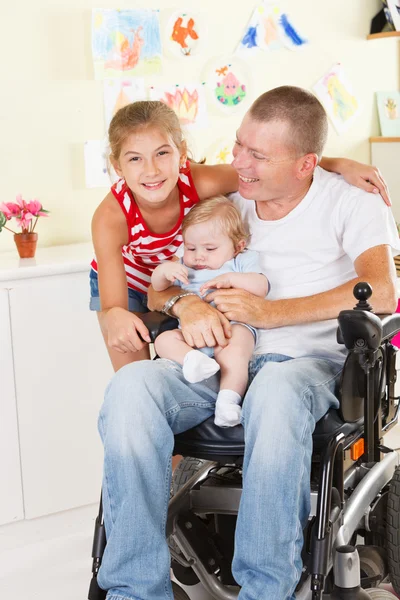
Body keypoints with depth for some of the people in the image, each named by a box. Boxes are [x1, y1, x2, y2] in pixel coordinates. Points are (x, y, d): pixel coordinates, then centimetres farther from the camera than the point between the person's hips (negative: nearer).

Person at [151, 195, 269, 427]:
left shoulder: (242, 261, 15)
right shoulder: (184, 265, 29)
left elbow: (261, 287, -1)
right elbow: (157, 286, 26)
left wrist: (230, 279, -13)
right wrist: (164, 270, 4)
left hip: (233, 325, -5)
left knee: (234, 347, -36)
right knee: (164, 340, -20)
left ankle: (228, 400, -46)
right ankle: (190, 359, -46)